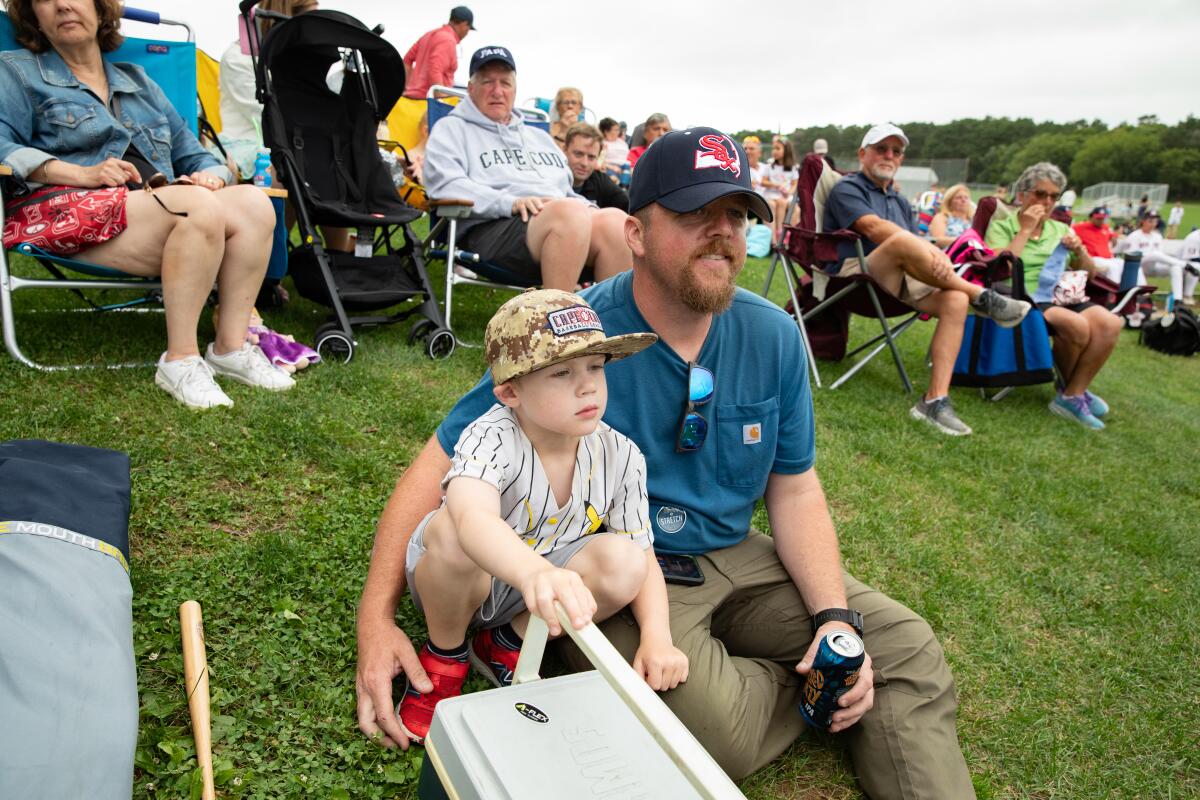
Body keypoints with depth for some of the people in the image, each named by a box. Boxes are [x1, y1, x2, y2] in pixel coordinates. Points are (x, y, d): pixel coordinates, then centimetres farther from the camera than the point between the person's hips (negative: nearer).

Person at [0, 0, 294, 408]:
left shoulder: (140, 83, 29)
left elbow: (195, 156, 24)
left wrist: (210, 176, -1)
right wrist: (83, 174, -17)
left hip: (158, 211, 5)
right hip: (70, 214, -5)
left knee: (253, 202, -24)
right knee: (199, 206, -33)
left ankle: (231, 347, -25)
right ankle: (180, 360, -32)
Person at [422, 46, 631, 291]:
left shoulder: (539, 137, 37)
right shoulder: (451, 129, 18)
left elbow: (567, 191, 38)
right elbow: (445, 185, -1)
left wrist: (587, 208, 12)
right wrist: (510, 202, -16)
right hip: (490, 228, -5)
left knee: (614, 219, -29)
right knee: (571, 212, -37)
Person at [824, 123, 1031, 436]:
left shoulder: (901, 202, 28)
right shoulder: (847, 188, 5)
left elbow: (919, 248, 16)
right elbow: (873, 227, -15)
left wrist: (934, 254, -11)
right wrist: (930, 249, -25)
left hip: (899, 282, 7)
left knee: (956, 300, -22)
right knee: (903, 240, -36)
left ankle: (935, 399, -29)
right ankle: (981, 295, -18)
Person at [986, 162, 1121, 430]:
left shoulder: (1061, 230, 21)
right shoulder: (1001, 227, 7)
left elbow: (1091, 274, 22)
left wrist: (1079, 251, 2)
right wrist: (1025, 230, -8)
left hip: (1061, 297, 6)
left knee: (1109, 323, -24)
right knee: (1077, 325, -31)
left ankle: (1073, 394, -11)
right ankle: (1072, 387, -3)